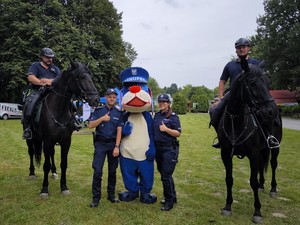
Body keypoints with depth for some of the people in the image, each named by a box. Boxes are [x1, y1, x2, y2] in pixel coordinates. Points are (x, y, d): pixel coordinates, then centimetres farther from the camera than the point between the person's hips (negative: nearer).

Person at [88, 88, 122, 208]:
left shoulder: (119, 113, 3)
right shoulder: (98, 110, 2)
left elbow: (119, 131, -3)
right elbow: (90, 125, -4)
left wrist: (117, 147, -10)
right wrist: (102, 118, -16)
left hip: (113, 144, 1)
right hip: (100, 144, -1)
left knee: (112, 171, 9)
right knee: (97, 171, -5)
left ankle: (111, 195, 22)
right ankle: (96, 197, 5)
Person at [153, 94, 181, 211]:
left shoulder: (173, 116, -8)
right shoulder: (157, 115, 10)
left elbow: (178, 133, -11)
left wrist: (166, 129, -21)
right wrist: (153, 146, 11)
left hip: (169, 149, -7)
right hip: (158, 148, 7)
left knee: (166, 176, -6)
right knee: (163, 174, 15)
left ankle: (169, 201, 9)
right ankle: (172, 197, 31)